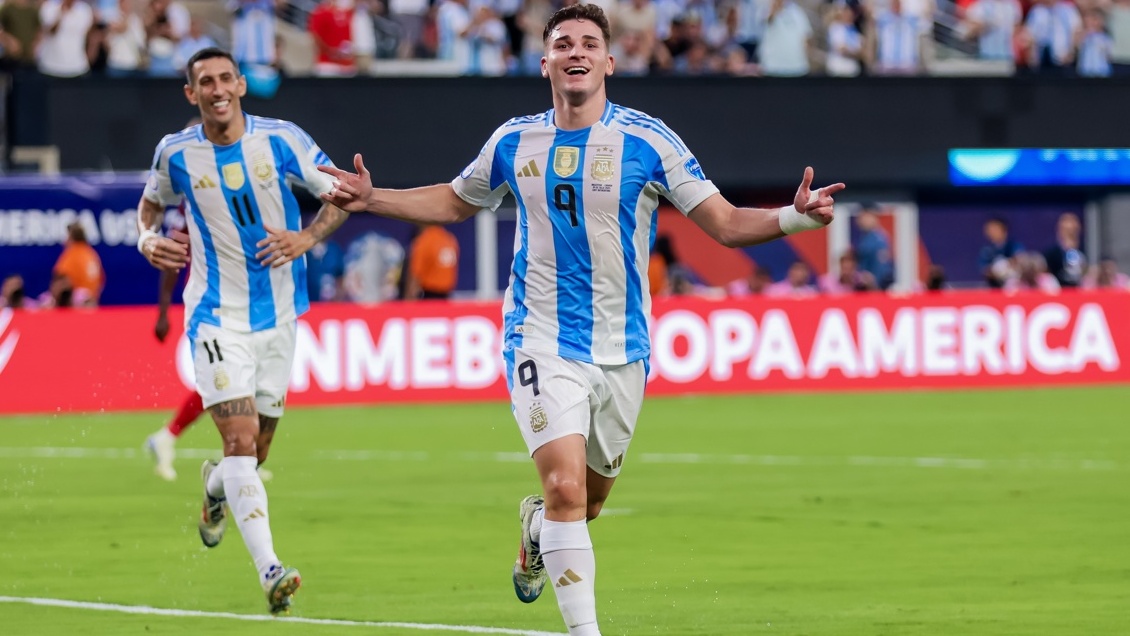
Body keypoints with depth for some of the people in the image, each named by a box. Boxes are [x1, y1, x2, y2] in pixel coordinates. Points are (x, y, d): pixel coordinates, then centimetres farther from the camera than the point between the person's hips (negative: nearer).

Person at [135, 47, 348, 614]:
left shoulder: (281, 140, -6)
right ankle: (270, 571, -26)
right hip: (217, 317, -2)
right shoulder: (176, 153, -2)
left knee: (254, 451, 12)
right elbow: (152, 201, 18)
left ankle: (215, 487, 49)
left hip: (278, 314, 2)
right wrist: (147, 238, -3)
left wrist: (307, 238, -15)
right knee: (240, 438, -19)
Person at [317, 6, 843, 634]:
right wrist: (372, 199, 10)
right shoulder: (514, 142, 2)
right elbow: (455, 203, 20)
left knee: (588, 502, 16)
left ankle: (536, 525, 52)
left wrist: (794, 218, -23)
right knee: (566, 488, -20)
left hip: (622, 348, 1)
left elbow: (726, 223, -6)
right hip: (542, 341, -1)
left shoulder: (648, 141, -6)